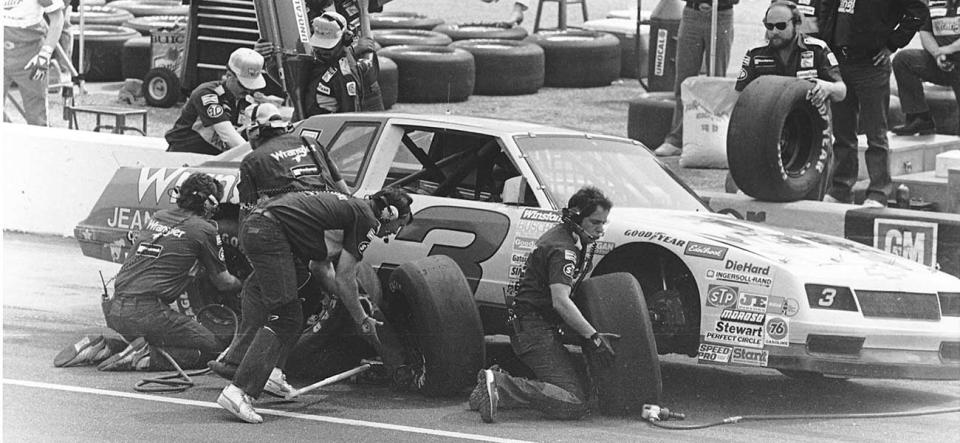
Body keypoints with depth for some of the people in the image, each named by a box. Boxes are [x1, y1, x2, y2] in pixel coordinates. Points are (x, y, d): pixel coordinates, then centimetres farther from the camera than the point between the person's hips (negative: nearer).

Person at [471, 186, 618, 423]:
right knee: (574, 404, -21)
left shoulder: (563, 237, 17)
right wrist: (593, 337, -30)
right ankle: (500, 386, -26)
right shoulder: (562, 249, -16)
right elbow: (560, 301, -28)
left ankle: (500, 383, 3)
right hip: (536, 329, -11)